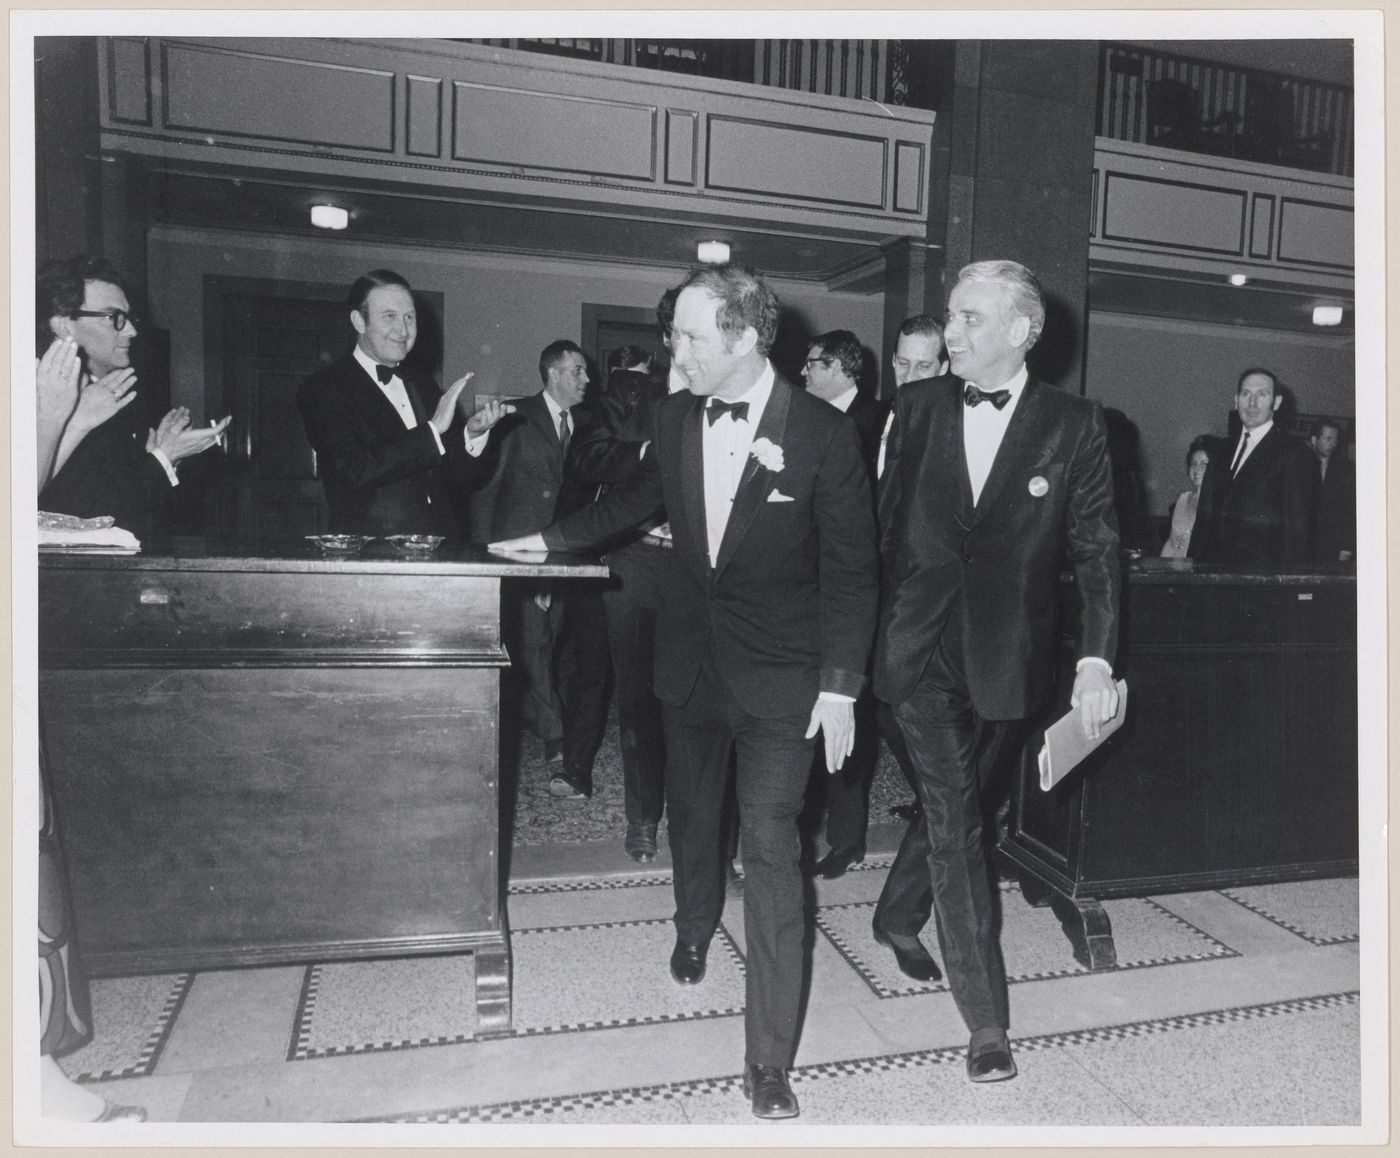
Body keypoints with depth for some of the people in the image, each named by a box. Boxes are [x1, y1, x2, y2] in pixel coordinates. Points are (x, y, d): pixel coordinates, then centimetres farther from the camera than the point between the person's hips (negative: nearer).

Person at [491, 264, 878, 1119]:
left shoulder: (824, 432, -15)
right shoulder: (676, 417, -2)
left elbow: (851, 567, -12)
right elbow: (638, 499, 17)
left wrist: (841, 686, -14)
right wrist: (553, 539, 20)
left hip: (780, 674, -4)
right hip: (693, 660, 5)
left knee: (770, 846, -6)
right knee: (694, 813, 22)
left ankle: (769, 1059, 7)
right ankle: (695, 929, 52)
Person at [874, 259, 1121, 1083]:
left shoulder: (1075, 424, -3)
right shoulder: (917, 407, 2)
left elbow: (1097, 546, -3)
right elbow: (886, 524, 5)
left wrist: (1097, 659, -13)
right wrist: (869, 633, 4)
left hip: (1008, 654, 0)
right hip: (922, 646, 0)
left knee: (954, 802, 17)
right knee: (954, 820, -2)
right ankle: (987, 1022, 8)